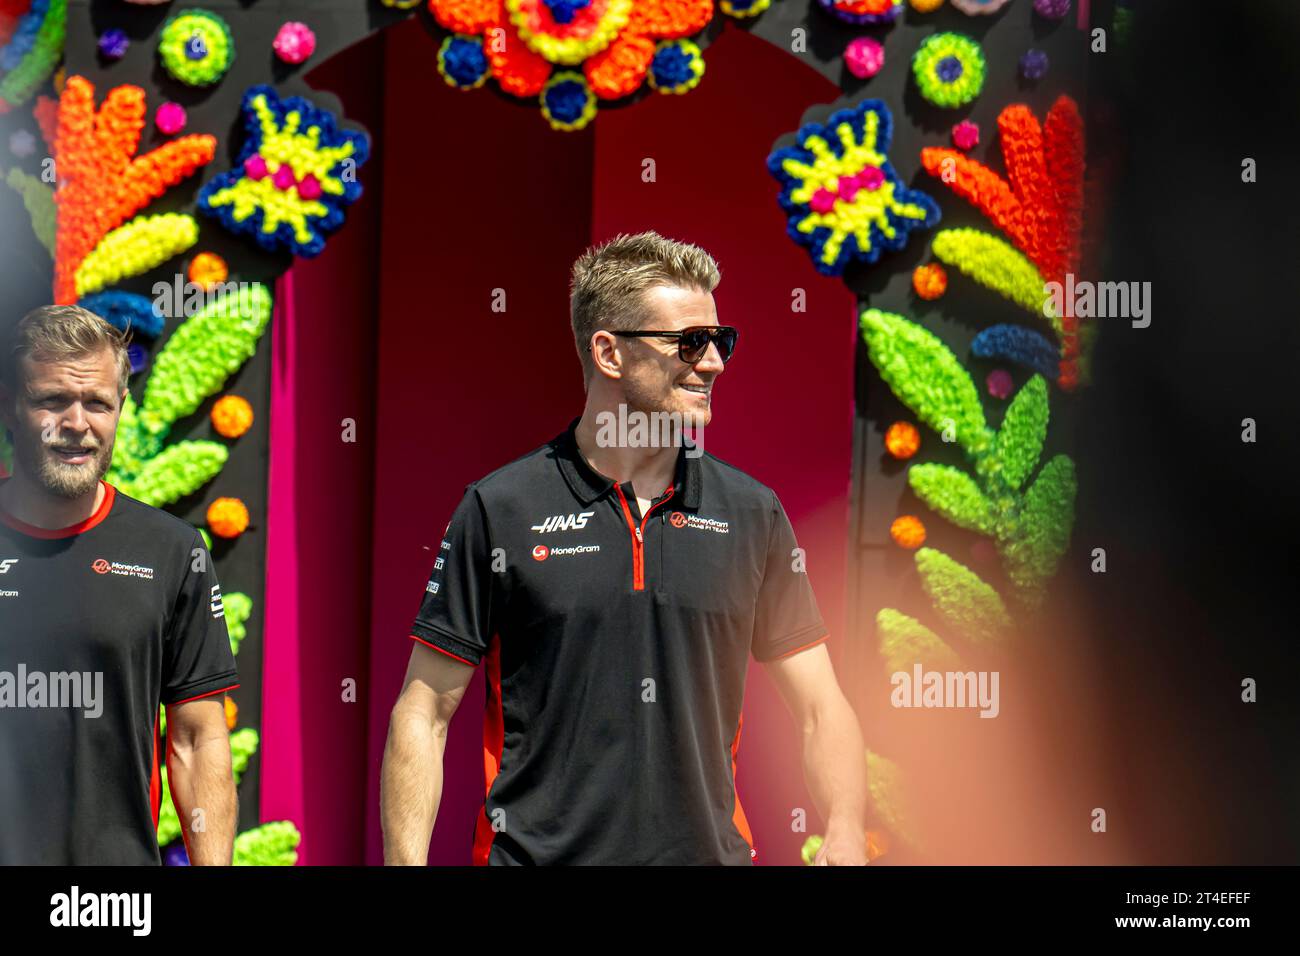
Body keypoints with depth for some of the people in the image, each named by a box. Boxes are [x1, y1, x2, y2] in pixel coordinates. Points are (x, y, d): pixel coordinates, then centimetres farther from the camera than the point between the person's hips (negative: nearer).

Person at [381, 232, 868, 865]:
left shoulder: (752, 512, 3)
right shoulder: (500, 510, -4)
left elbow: (820, 708, 5)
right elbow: (424, 713, -2)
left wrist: (846, 836, -11)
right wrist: (405, 860, -12)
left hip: (709, 848, 3)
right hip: (535, 852, -2)